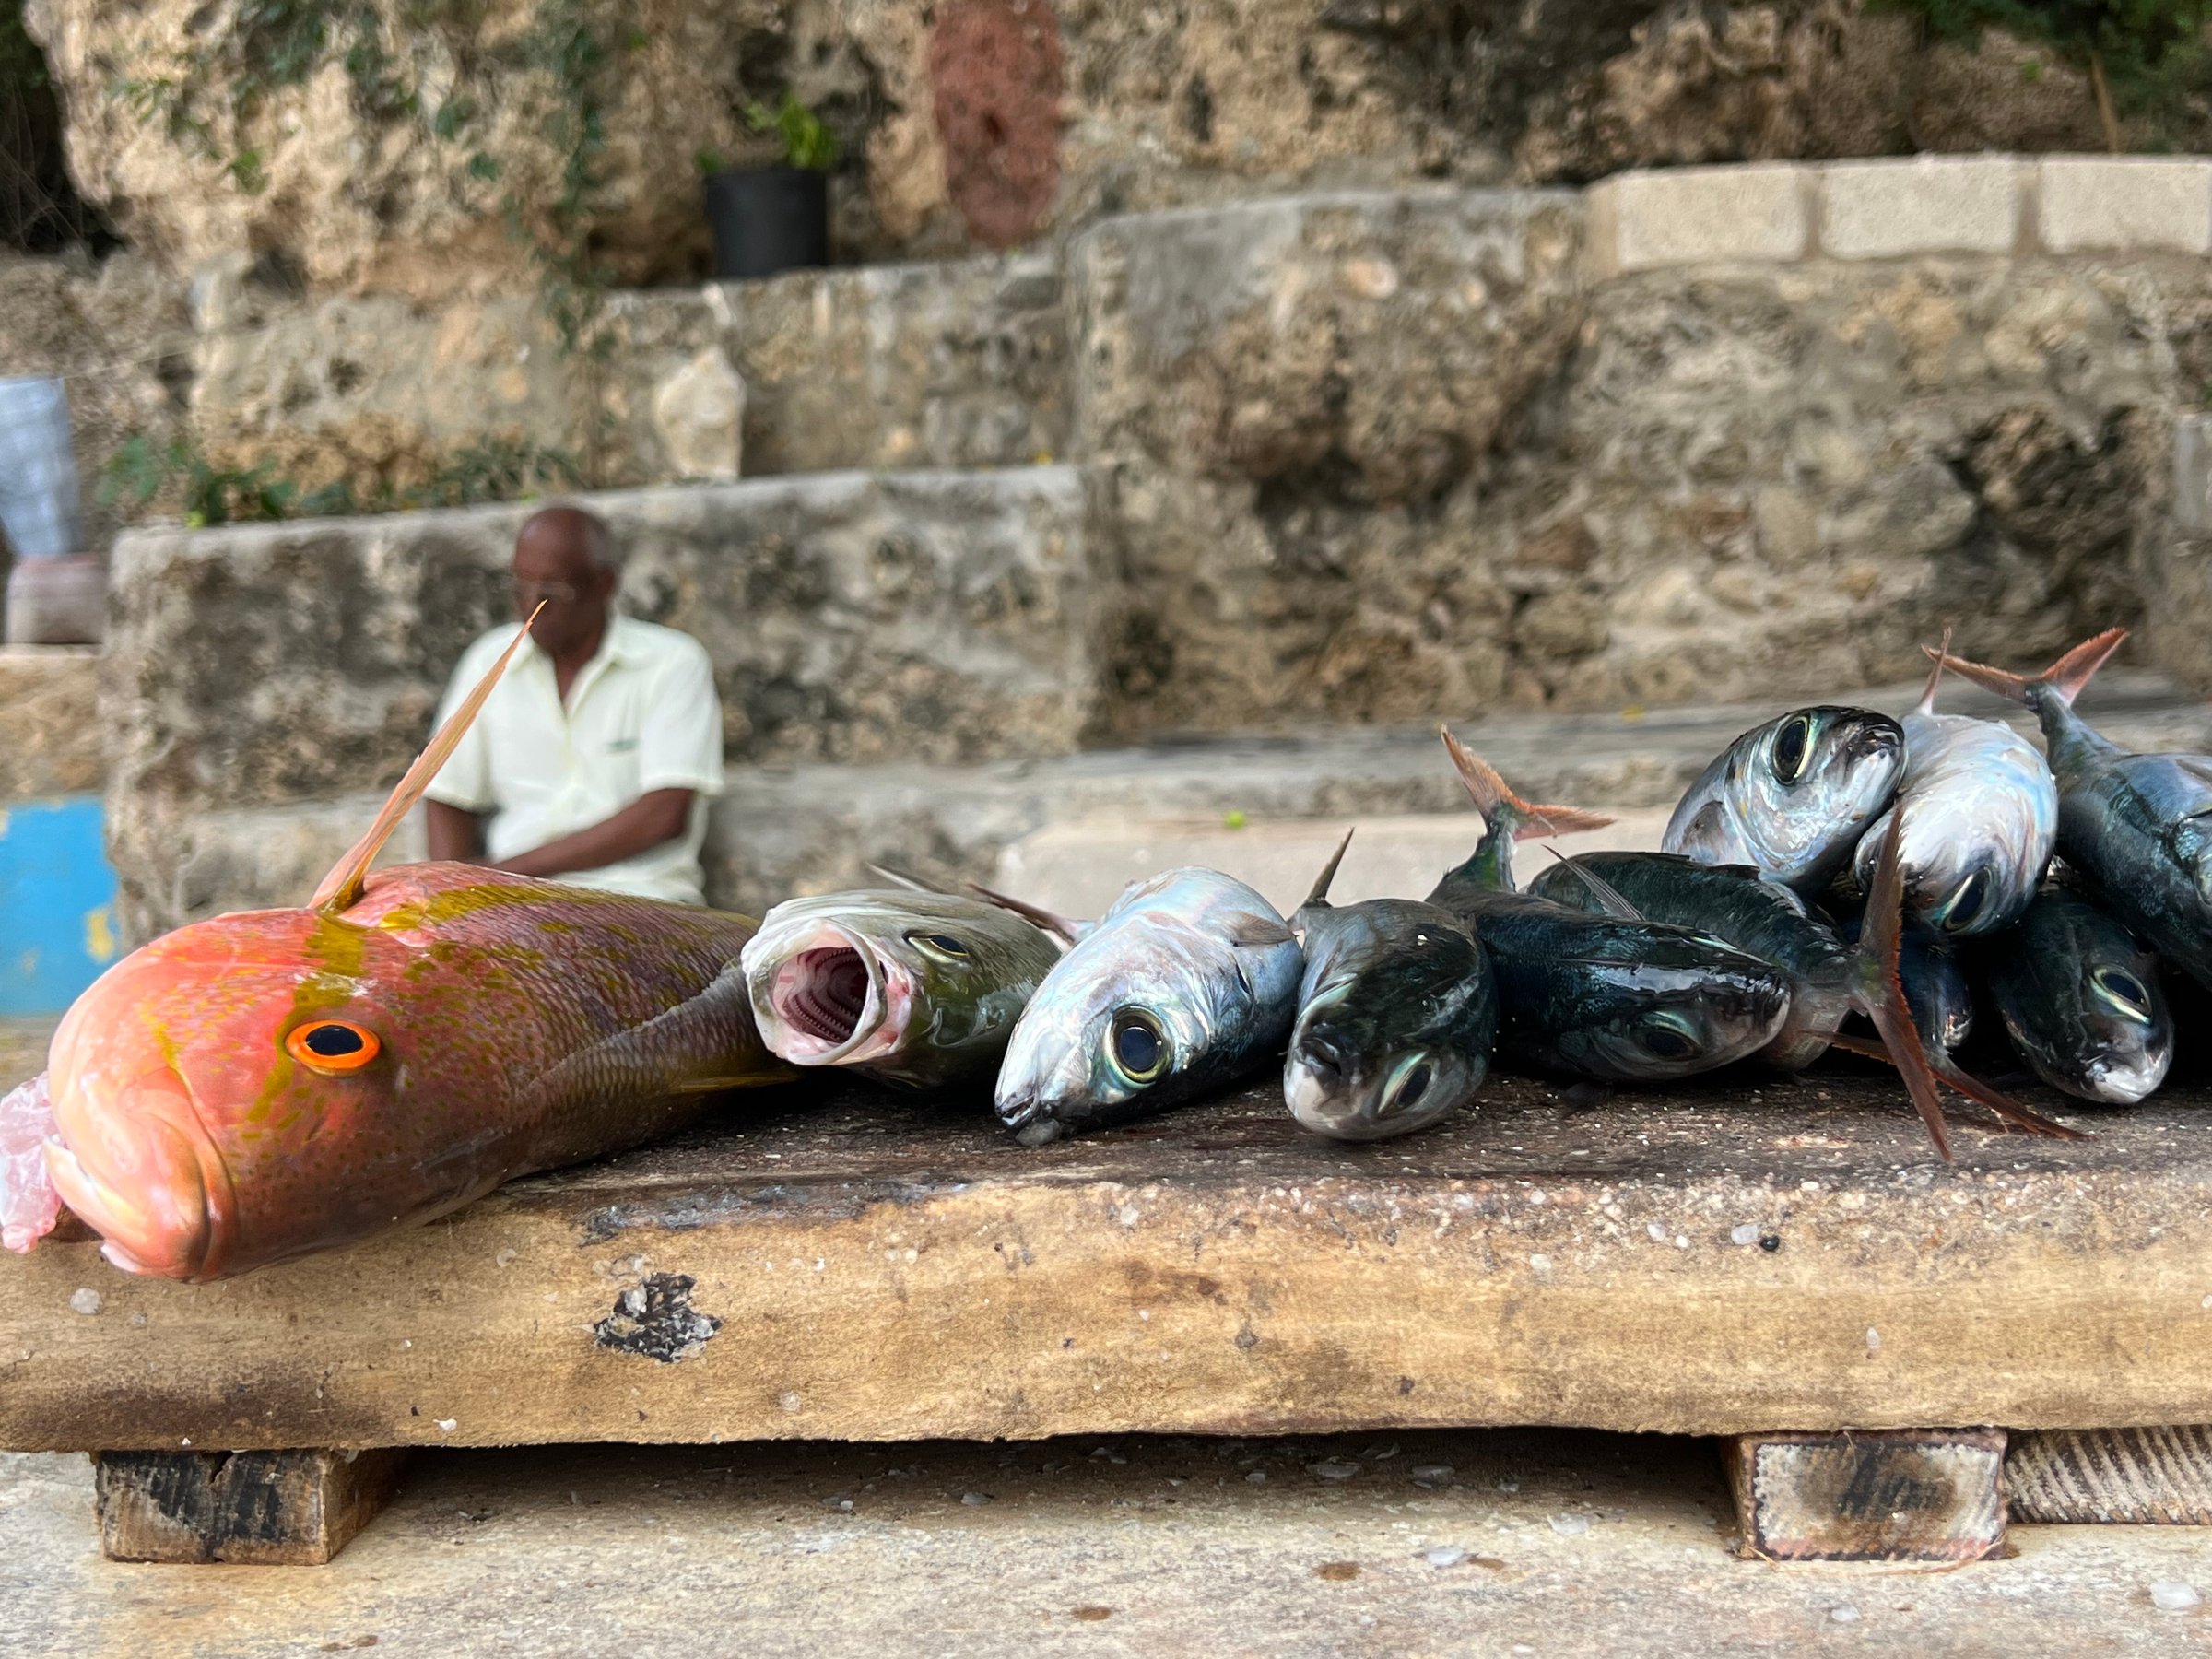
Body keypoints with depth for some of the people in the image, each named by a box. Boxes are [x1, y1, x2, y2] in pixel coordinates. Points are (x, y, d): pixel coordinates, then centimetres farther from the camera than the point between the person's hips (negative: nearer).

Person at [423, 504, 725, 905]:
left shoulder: (673, 664, -1)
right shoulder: (489, 663, 12)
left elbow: (665, 815, -11)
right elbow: (449, 801, 16)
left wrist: (514, 867, -12)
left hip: (635, 897, -3)